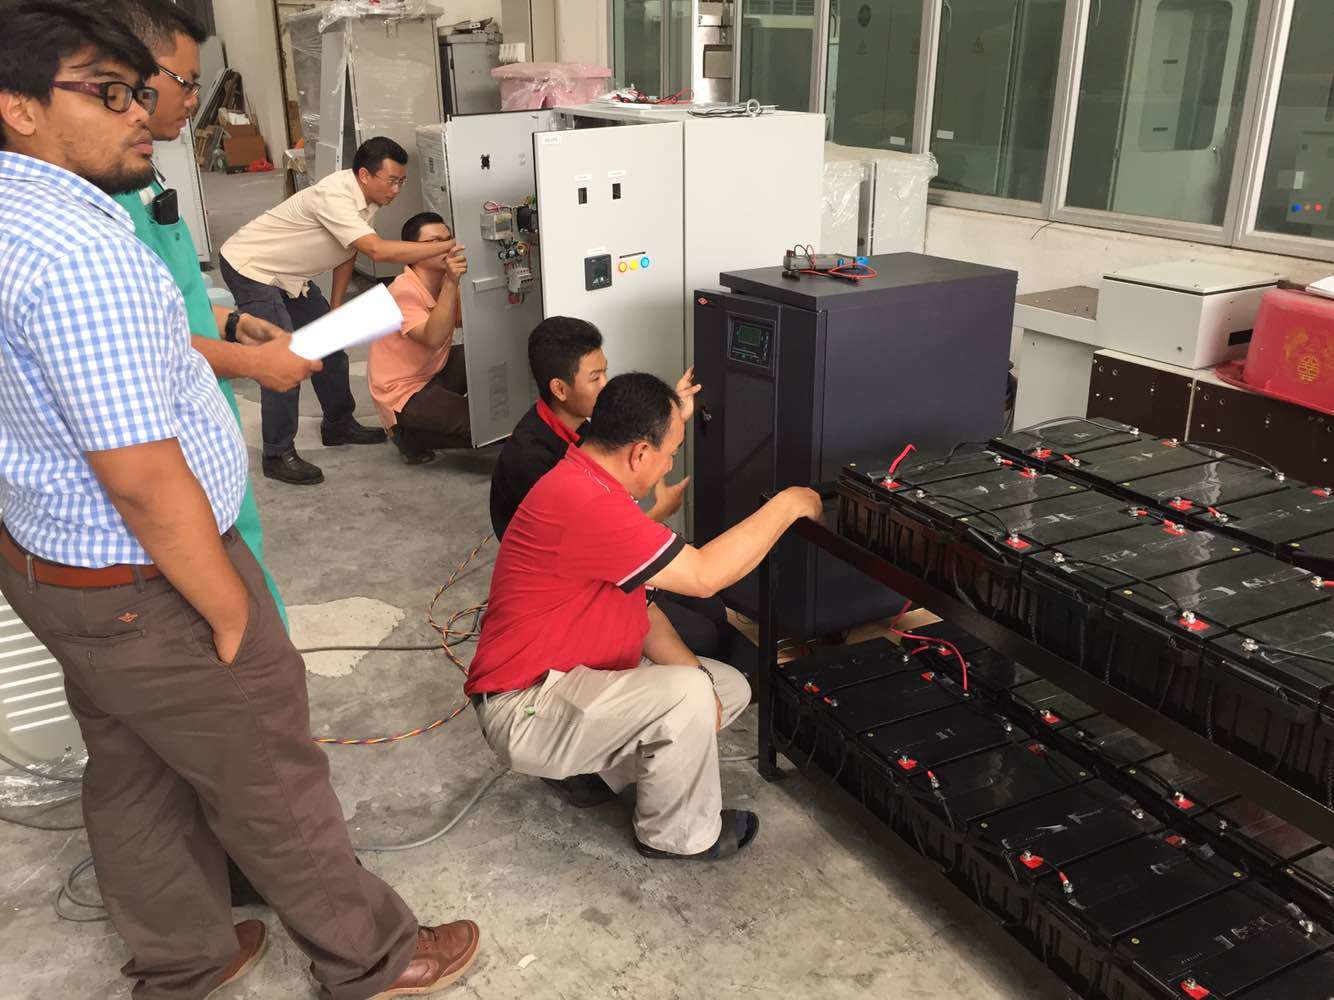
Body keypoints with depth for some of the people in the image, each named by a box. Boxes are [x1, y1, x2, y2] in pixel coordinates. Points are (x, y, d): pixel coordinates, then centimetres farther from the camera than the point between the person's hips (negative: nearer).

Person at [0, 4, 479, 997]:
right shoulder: (80, 251, -29)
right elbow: (142, 476, -29)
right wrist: (231, 612, -18)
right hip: (147, 591, -9)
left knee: (132, 777, 22)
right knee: (270, 784, 8)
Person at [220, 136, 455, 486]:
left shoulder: (366, 198, -3)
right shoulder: (334, 196, -31)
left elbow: (348, 252, 9)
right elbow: (378, 250, -41)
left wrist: (335, 308, 9)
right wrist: (447, 247, -40)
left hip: (289, 276, 9)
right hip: (250, 269, -9)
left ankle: (339, 425, 28)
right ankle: (278, 455, -6)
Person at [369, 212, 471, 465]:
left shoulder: (445, 285, 2)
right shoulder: (404, 291, -22)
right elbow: (433, 339, -36)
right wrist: (450, 284, -41)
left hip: (434, 373, 8)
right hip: (403, 394, -8)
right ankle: (411, 436, 0)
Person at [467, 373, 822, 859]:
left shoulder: (593, 486, 6)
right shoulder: (585, 504, -30)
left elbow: (638, 604, 9)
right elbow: (704, 575, -29)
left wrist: (694, 675, -4)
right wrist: (786, 506, -17)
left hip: (578, 674, 10)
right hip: (524, 711, -10)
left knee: (731, 687, 8)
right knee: (687, 697, -29)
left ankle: (588, 763, 14)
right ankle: (679, 834, -2)